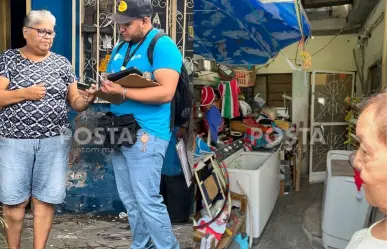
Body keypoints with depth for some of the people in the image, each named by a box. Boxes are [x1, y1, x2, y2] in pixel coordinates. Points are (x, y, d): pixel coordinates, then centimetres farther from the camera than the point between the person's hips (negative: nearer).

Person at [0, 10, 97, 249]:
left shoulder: (62, 63, 9)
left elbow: (75, 101, 7)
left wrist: (87, 98, -14)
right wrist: (26, 93, -15)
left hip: (54, 141, 1)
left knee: (45, 199, 5)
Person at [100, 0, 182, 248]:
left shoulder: (163, 45, -9)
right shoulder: (120, 48, 17)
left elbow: (166, 92, -21)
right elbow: (111, 81, 25)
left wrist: (123, 92, -21)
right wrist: (102, 88, 2)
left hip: (146, 134, -8)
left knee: (148, 200, -5)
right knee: (130, 200, 13)